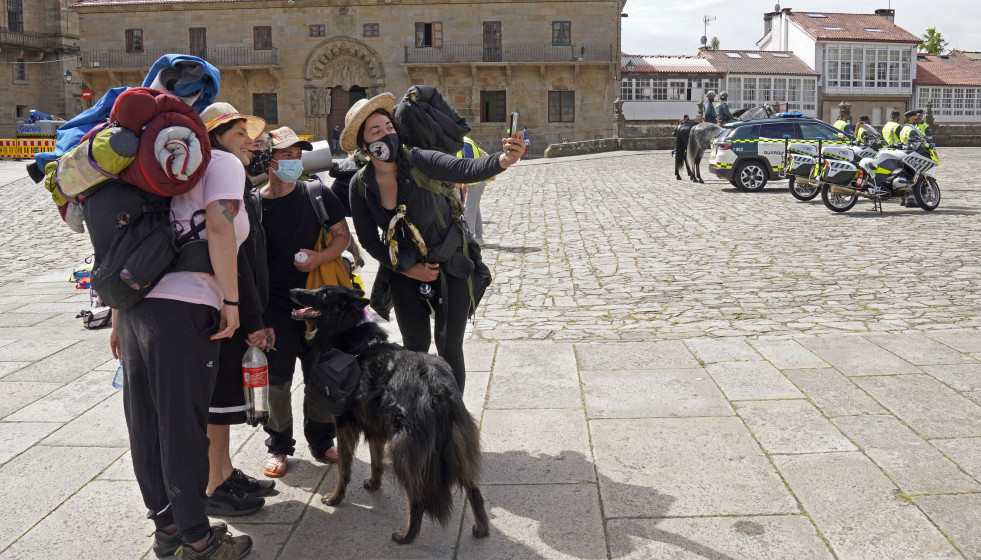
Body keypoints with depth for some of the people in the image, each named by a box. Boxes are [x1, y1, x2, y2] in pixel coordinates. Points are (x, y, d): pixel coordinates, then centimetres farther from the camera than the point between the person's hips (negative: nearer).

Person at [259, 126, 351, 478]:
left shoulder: (318, 195, 2)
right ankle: (279, 446, 23)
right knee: (278, 378, 4)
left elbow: (343, 235, 5)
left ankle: (321, 441, 26)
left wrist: (320, 258, -15)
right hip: (274, 305, -1)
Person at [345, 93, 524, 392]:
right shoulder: (360, 185, -12)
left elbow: (465, 169, -42)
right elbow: (368, 240, -1)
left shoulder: (418, 161, -24)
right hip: (407, 271, 3)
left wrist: (503, 160, -61)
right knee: (415, 347, 13)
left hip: (451, 265, -3)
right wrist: (407, 269, -7)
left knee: (449, 348, 2)